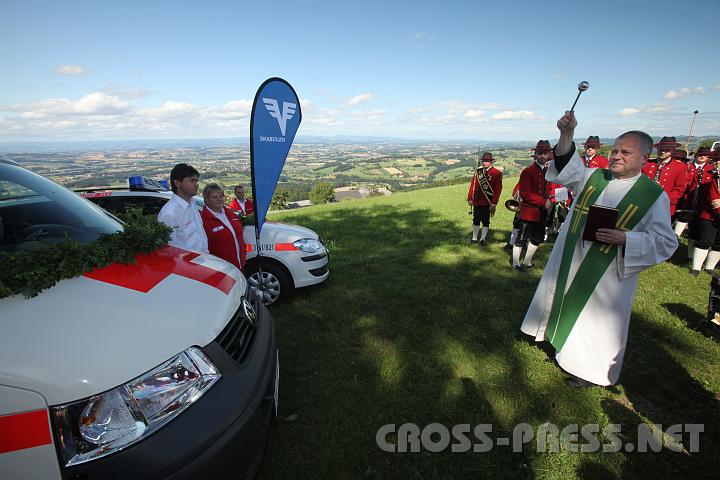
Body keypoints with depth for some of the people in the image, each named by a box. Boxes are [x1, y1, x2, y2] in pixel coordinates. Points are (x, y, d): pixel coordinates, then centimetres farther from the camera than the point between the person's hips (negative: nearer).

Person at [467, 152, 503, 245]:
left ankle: (482, 239, 20)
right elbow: (473, 185, 6)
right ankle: (474, 238, 23)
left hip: (487, 203, -3)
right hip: (477, 202, 3)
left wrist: (493, 204, -14)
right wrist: (470, 198, 1)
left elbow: (498, 189, -10)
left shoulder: (497, 173, -6)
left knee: (485, 221, 7)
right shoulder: (478, 171, 7)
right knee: (476, 220, 11)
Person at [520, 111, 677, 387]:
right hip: (571, 262, 4)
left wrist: (625, 238, -25)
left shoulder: (654, 196, -9)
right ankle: (565, 349, 43)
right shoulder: (593, 177, 1)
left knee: (597, 321, 9)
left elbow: (665, 242, -9)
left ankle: (591, 371, 32)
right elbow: (567, 167, -14)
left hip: (608, 274, -4)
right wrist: (567, 134, -29)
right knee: (566, 307, 19)